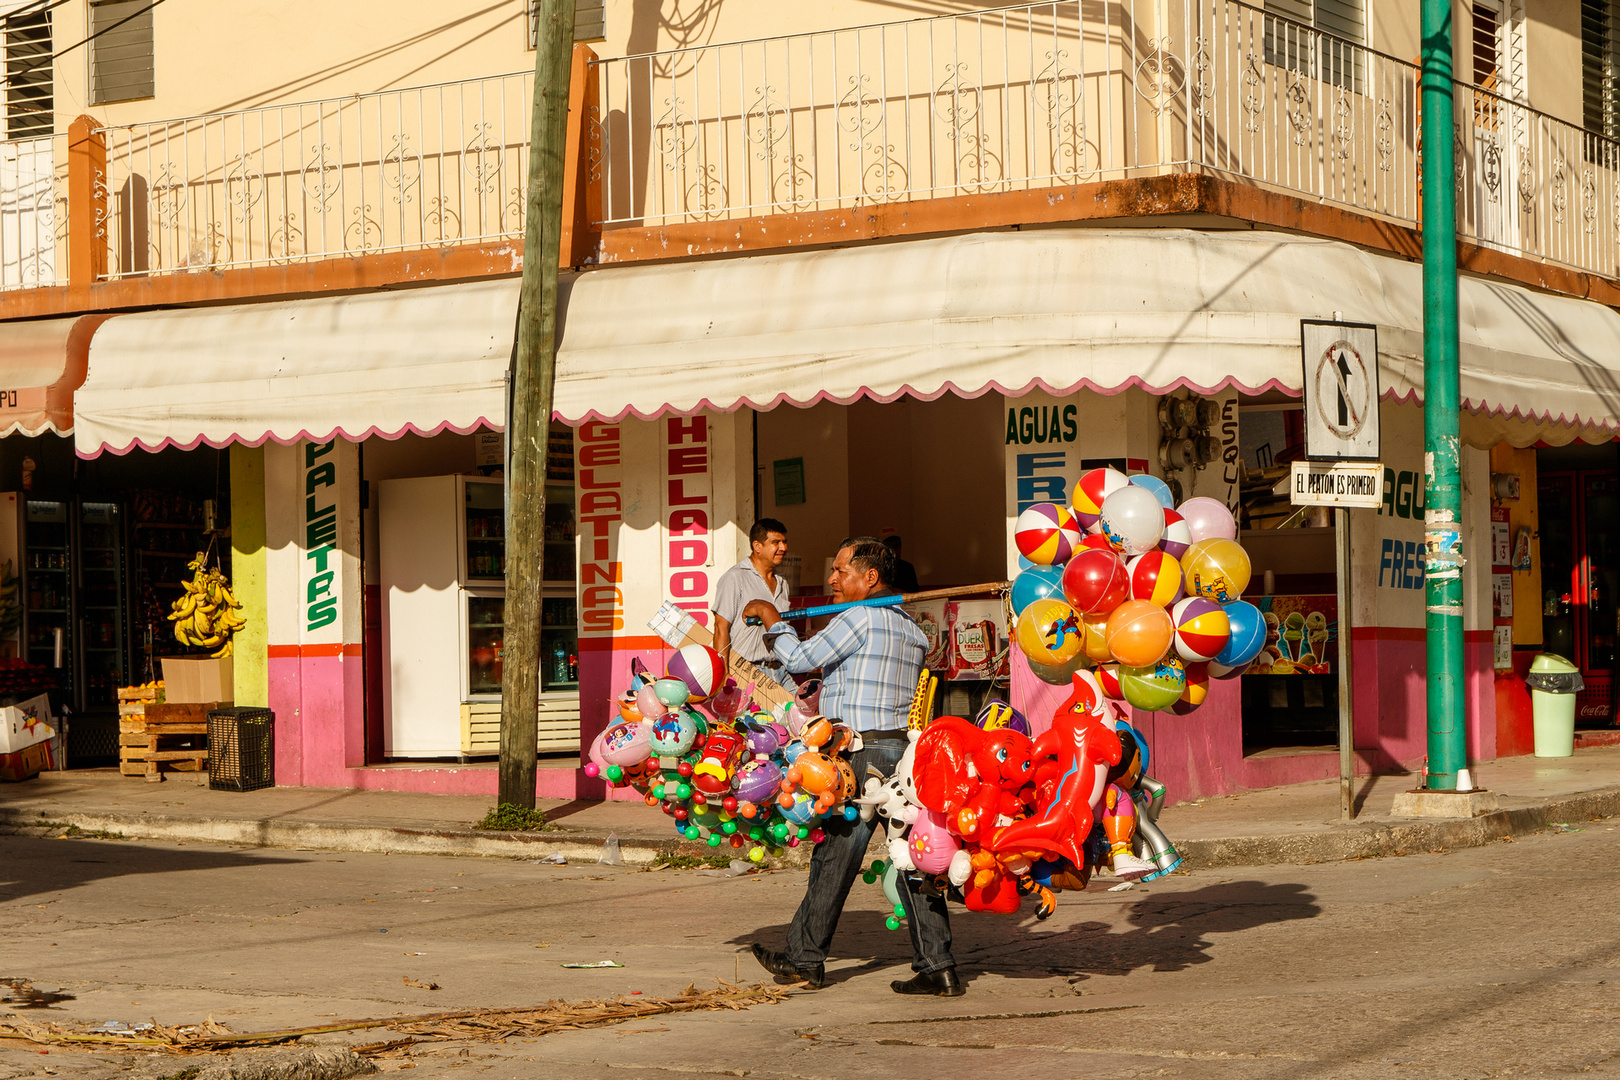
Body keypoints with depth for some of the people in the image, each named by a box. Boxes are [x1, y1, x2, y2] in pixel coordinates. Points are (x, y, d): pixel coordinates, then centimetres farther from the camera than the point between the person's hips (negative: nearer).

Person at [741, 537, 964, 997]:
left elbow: (800, 658, -6)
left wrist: (771, 618, 9)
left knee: (834, 859, 1)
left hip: (863, 752, -8)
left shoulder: (860, 618, -9)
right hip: (905, 747, 8)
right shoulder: (910, 628, 18)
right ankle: (937, 965, 0)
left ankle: (804, 958, 11)